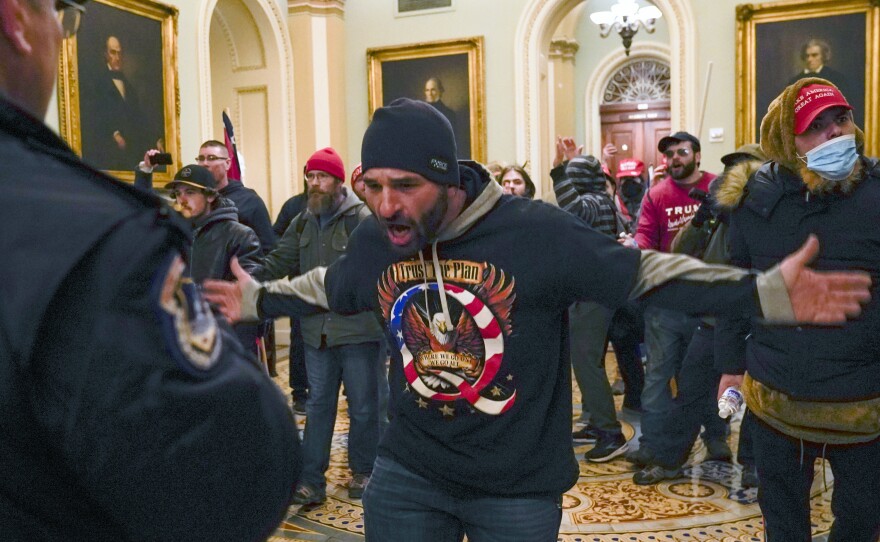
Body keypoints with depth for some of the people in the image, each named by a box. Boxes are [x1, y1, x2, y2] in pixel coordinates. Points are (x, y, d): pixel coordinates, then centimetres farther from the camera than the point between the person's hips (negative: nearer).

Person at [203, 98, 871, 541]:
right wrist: (258, 299, 20)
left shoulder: (535, 230, -22)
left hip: (519, 486, -3)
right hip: (408, 473, 4)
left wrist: (764, 292, -23)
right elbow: (326, 288, 16)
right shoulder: (374, 242, -6)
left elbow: (644, 271, -16)